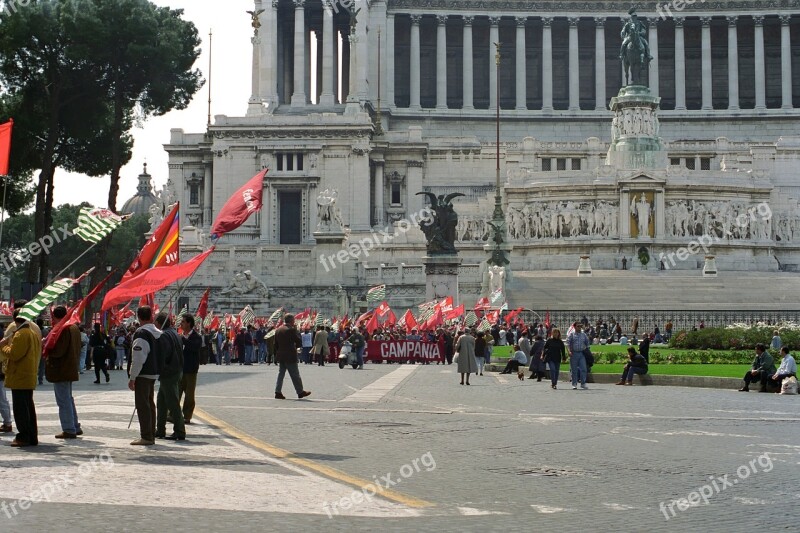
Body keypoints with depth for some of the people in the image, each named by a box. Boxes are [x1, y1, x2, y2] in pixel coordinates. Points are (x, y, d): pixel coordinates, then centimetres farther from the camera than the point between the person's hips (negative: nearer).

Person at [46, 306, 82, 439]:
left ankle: (69, 430, -1)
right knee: (68, 399, 20)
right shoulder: (74, 328, 10)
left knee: (63, 401, -3)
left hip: (60, 371, -10)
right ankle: (75, 427, 24)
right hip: (71, 369, 10)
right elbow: (77, 349, 17)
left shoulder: (62, 329, -19)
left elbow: (58, 351, -23)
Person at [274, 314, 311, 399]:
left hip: (280, 356, 7)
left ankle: (278, 392, 2)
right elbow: (299, 342, -13)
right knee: (295, 375, 3)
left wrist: (276, 354, 18)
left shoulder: (278, 330, 8)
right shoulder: (291, 329, -15)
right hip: (290, 356, -7)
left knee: (281, 374, 9)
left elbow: (275, 344, 12)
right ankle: (300, 392, 11)